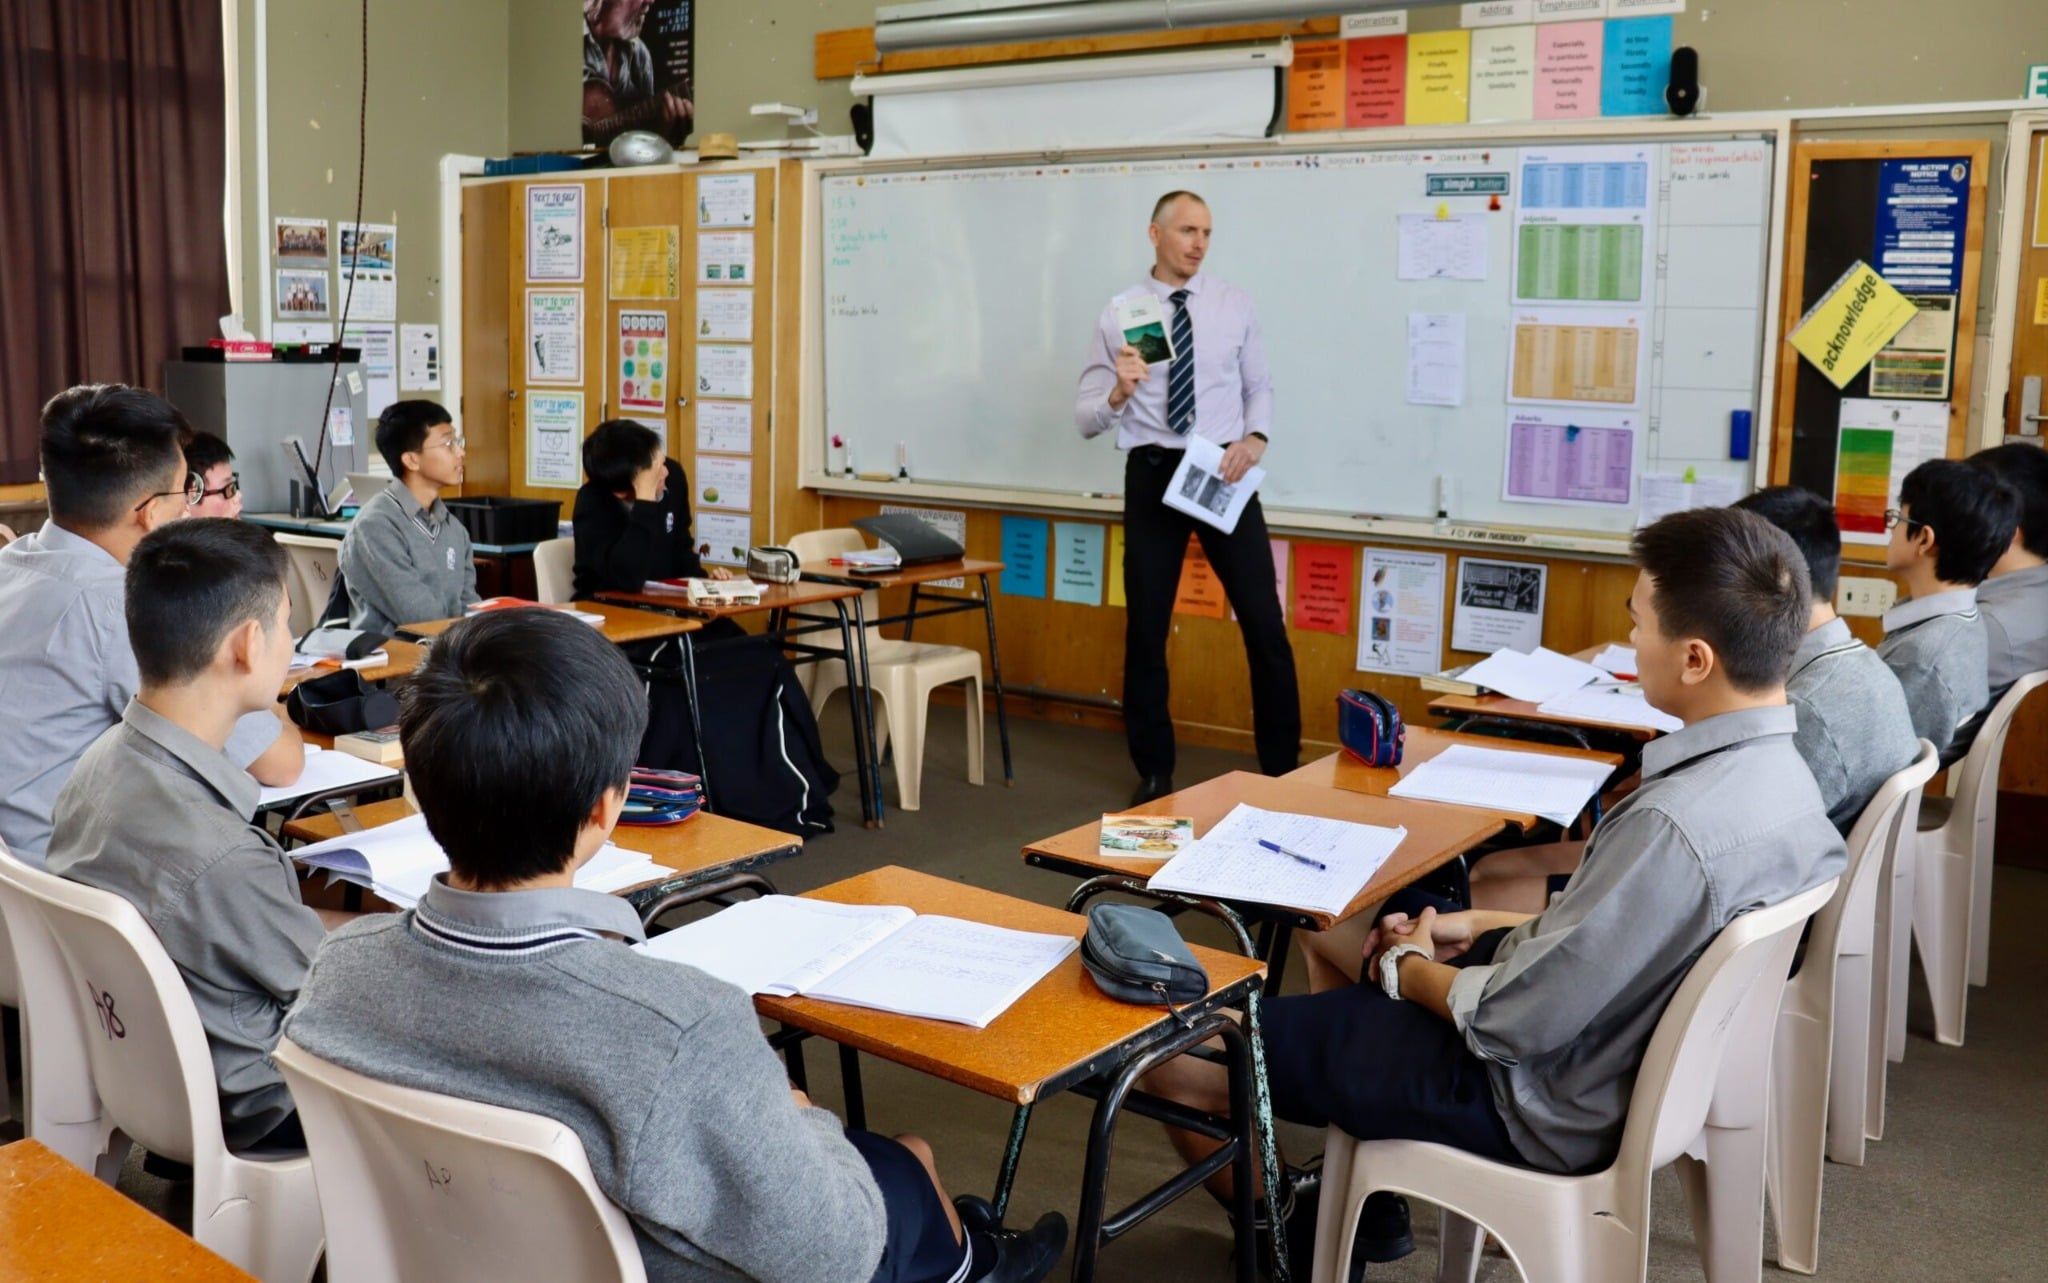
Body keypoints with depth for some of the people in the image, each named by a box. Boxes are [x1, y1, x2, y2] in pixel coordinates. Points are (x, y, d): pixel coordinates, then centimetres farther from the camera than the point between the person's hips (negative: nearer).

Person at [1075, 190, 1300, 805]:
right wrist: (1119, 393, -22)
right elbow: (1086, 418, -2)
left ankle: (1282, 768, 14)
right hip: (1153, 474, -1)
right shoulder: (1119, 314, -1)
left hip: (1224, 472, 1)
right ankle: (1154, 773, 22)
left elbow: (1259, 387, 9)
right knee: (1145, 629, 7)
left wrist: (1255, 437, -10)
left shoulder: (1235, 304, 4)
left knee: (1264, 622, 0)